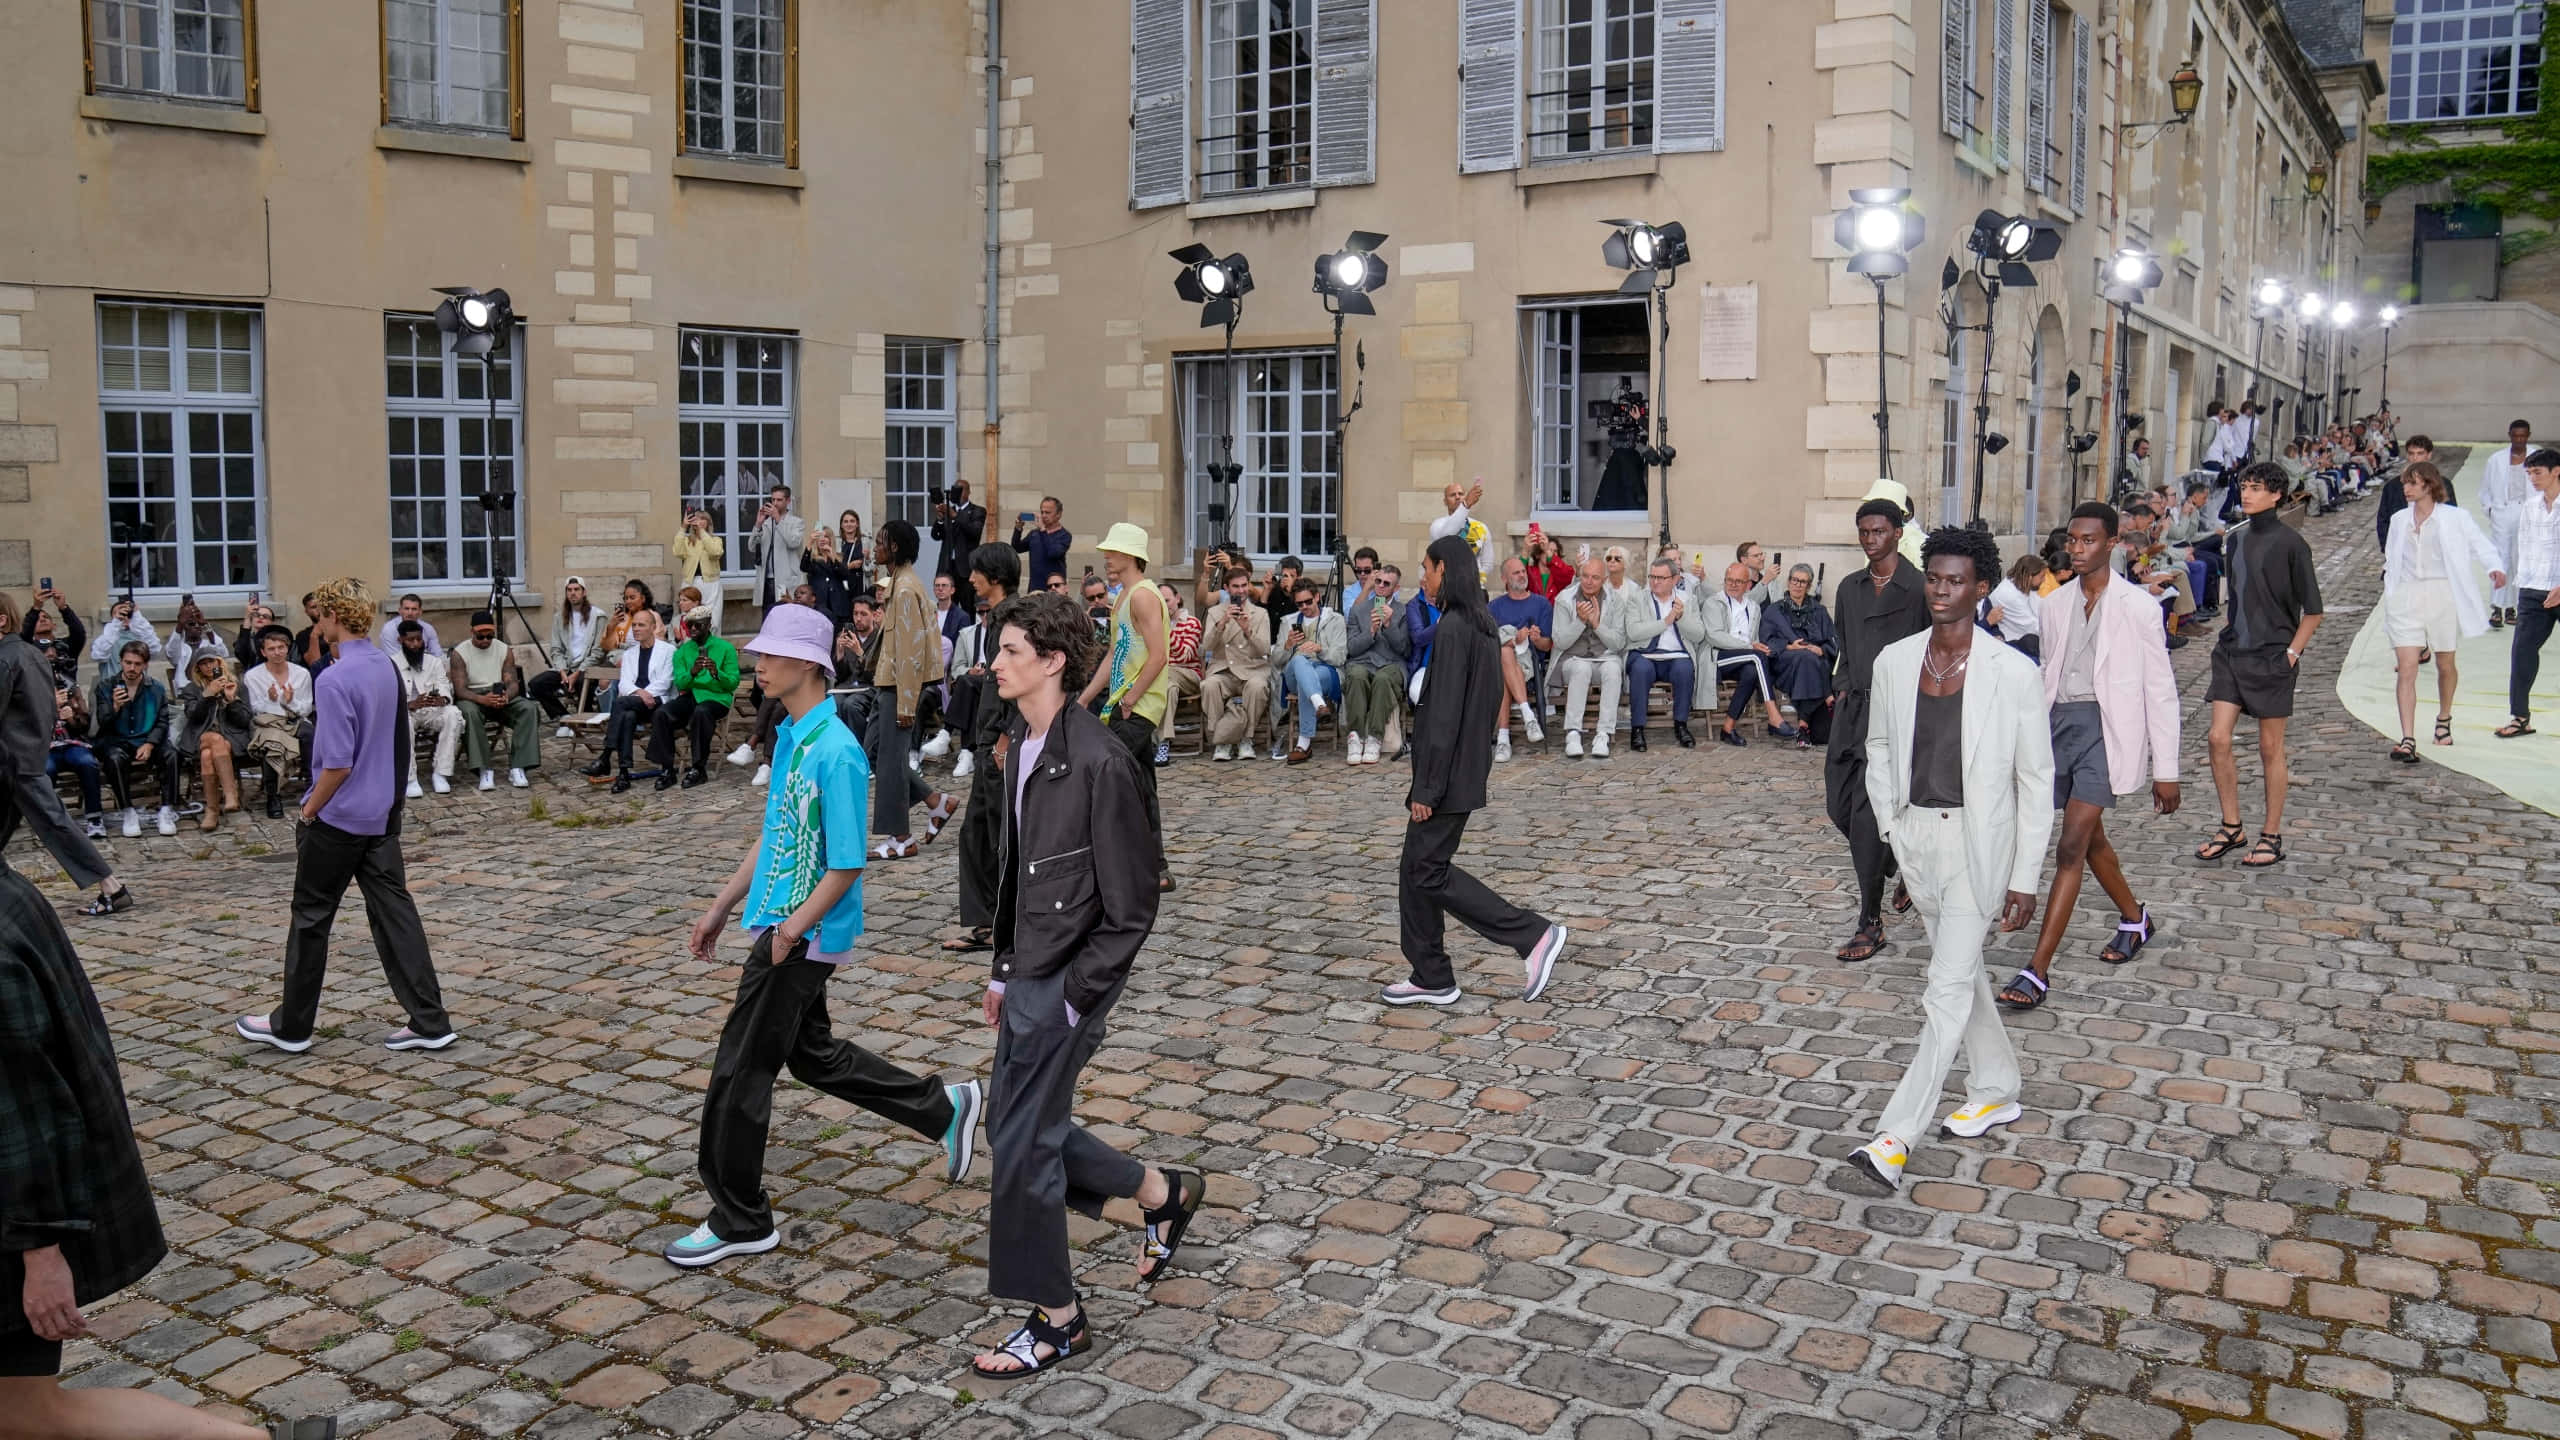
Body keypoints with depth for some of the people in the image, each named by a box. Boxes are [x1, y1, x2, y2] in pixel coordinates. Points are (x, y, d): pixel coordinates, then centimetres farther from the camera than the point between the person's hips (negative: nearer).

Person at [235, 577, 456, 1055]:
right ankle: (429, 1022, 4)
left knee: (311, 918, 8)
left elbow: (337, 763, -23)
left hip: (339, 817, -7)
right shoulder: (387, 667, 5)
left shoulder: (335, 679, -20)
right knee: (394, 913, 7)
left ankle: (291, 1026, 22)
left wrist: (309, 811, -9)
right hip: (383, 813, 7)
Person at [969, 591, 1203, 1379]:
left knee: (1022, 1144, 1)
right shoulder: (1021, 747, 6)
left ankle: (1057, 1319, 20)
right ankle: (1165, 1194, 36)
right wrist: (1003, 967, 15)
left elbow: (1130, 906, -17)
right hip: (1029, 975, 9)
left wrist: (1078, 997, -16)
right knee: (1017, 1124, 17)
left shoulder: (1099, 761, -21)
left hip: (1068, 983, -9)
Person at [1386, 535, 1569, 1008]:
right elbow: (1492, 697, 18)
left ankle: (1535, 935, -4)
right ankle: (1431, 977, 17)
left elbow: (1445, 713, -22)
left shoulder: (1452, 628, -18)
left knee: (1428, 871, -4)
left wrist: (1426, 788, -20)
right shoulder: (1481, 624, 11)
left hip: (1449, 770, -10)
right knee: (1416, 867, 12)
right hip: (1467, 766, 10)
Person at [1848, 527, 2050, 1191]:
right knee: (1960, 968, 19)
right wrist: (1889, 826, 8)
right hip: (1915, 833, 5)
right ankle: (1996, 1092, 38)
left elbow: (2036, 780, -7)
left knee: (1947, 989, -8)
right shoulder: (1893, 661, 0)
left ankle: (1897, 1137, -8)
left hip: (1978, 840, -5)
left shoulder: (2013, 672, -12)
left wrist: (2024, 878, -7)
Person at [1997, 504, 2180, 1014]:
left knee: (2072, 848, -13)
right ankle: (2134, 918, 46)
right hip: (2057, 723, 6)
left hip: (2107, 727, -6)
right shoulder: (2053, 605, 10)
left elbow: (2160, 689, -2)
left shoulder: (2137, 606, -3)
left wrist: (2165, 770, -3)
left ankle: (2038, 971, -13)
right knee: (2090, 838, 19)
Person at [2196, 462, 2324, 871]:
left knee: (2270, 748, 3)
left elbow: (2312, 610, -6)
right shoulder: (2235, 538, 7)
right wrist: (2229, 636, 11)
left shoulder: (2290, 543, -10)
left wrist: (2292, 652, -11)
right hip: (2232, 651, 5)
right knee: (2218, 738, 0)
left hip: (2272, 656, -5)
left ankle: (2272, 837, 15)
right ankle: (2232, 828, 14)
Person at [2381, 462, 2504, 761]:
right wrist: (2389, 590, 14)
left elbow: (2481, 545, -3)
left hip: (2443, 594, -2)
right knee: (2407, 669, -10)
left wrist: (2495, 567, -21)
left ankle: (2444, 719, 40)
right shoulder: (2399, 520, 13)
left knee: (2446, 665, 12)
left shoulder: (2454, 517, 1)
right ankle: (2407, 740, -15)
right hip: (2406, 598, 2)